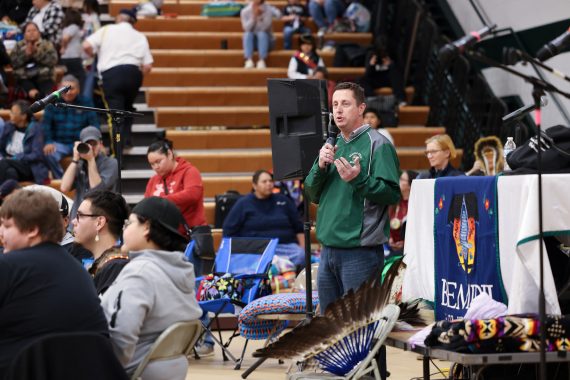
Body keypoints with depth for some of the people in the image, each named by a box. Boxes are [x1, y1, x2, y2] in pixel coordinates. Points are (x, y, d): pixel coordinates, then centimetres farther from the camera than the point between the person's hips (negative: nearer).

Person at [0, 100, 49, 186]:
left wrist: (15, 158, -18)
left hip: (31, 168, -4)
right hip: (11, 165, 5)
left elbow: (37, 155, -13)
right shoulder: (8, 127, 9)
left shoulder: (35, 129, -6)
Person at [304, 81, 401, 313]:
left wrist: (359, 180, -26)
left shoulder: (378, 144, -7)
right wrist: (321, 166, -3)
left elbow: (393, 194, -15)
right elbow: (313, 195, 13)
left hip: (360, 252, -7)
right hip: (328, 248, 7)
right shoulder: (332, 145, 15)